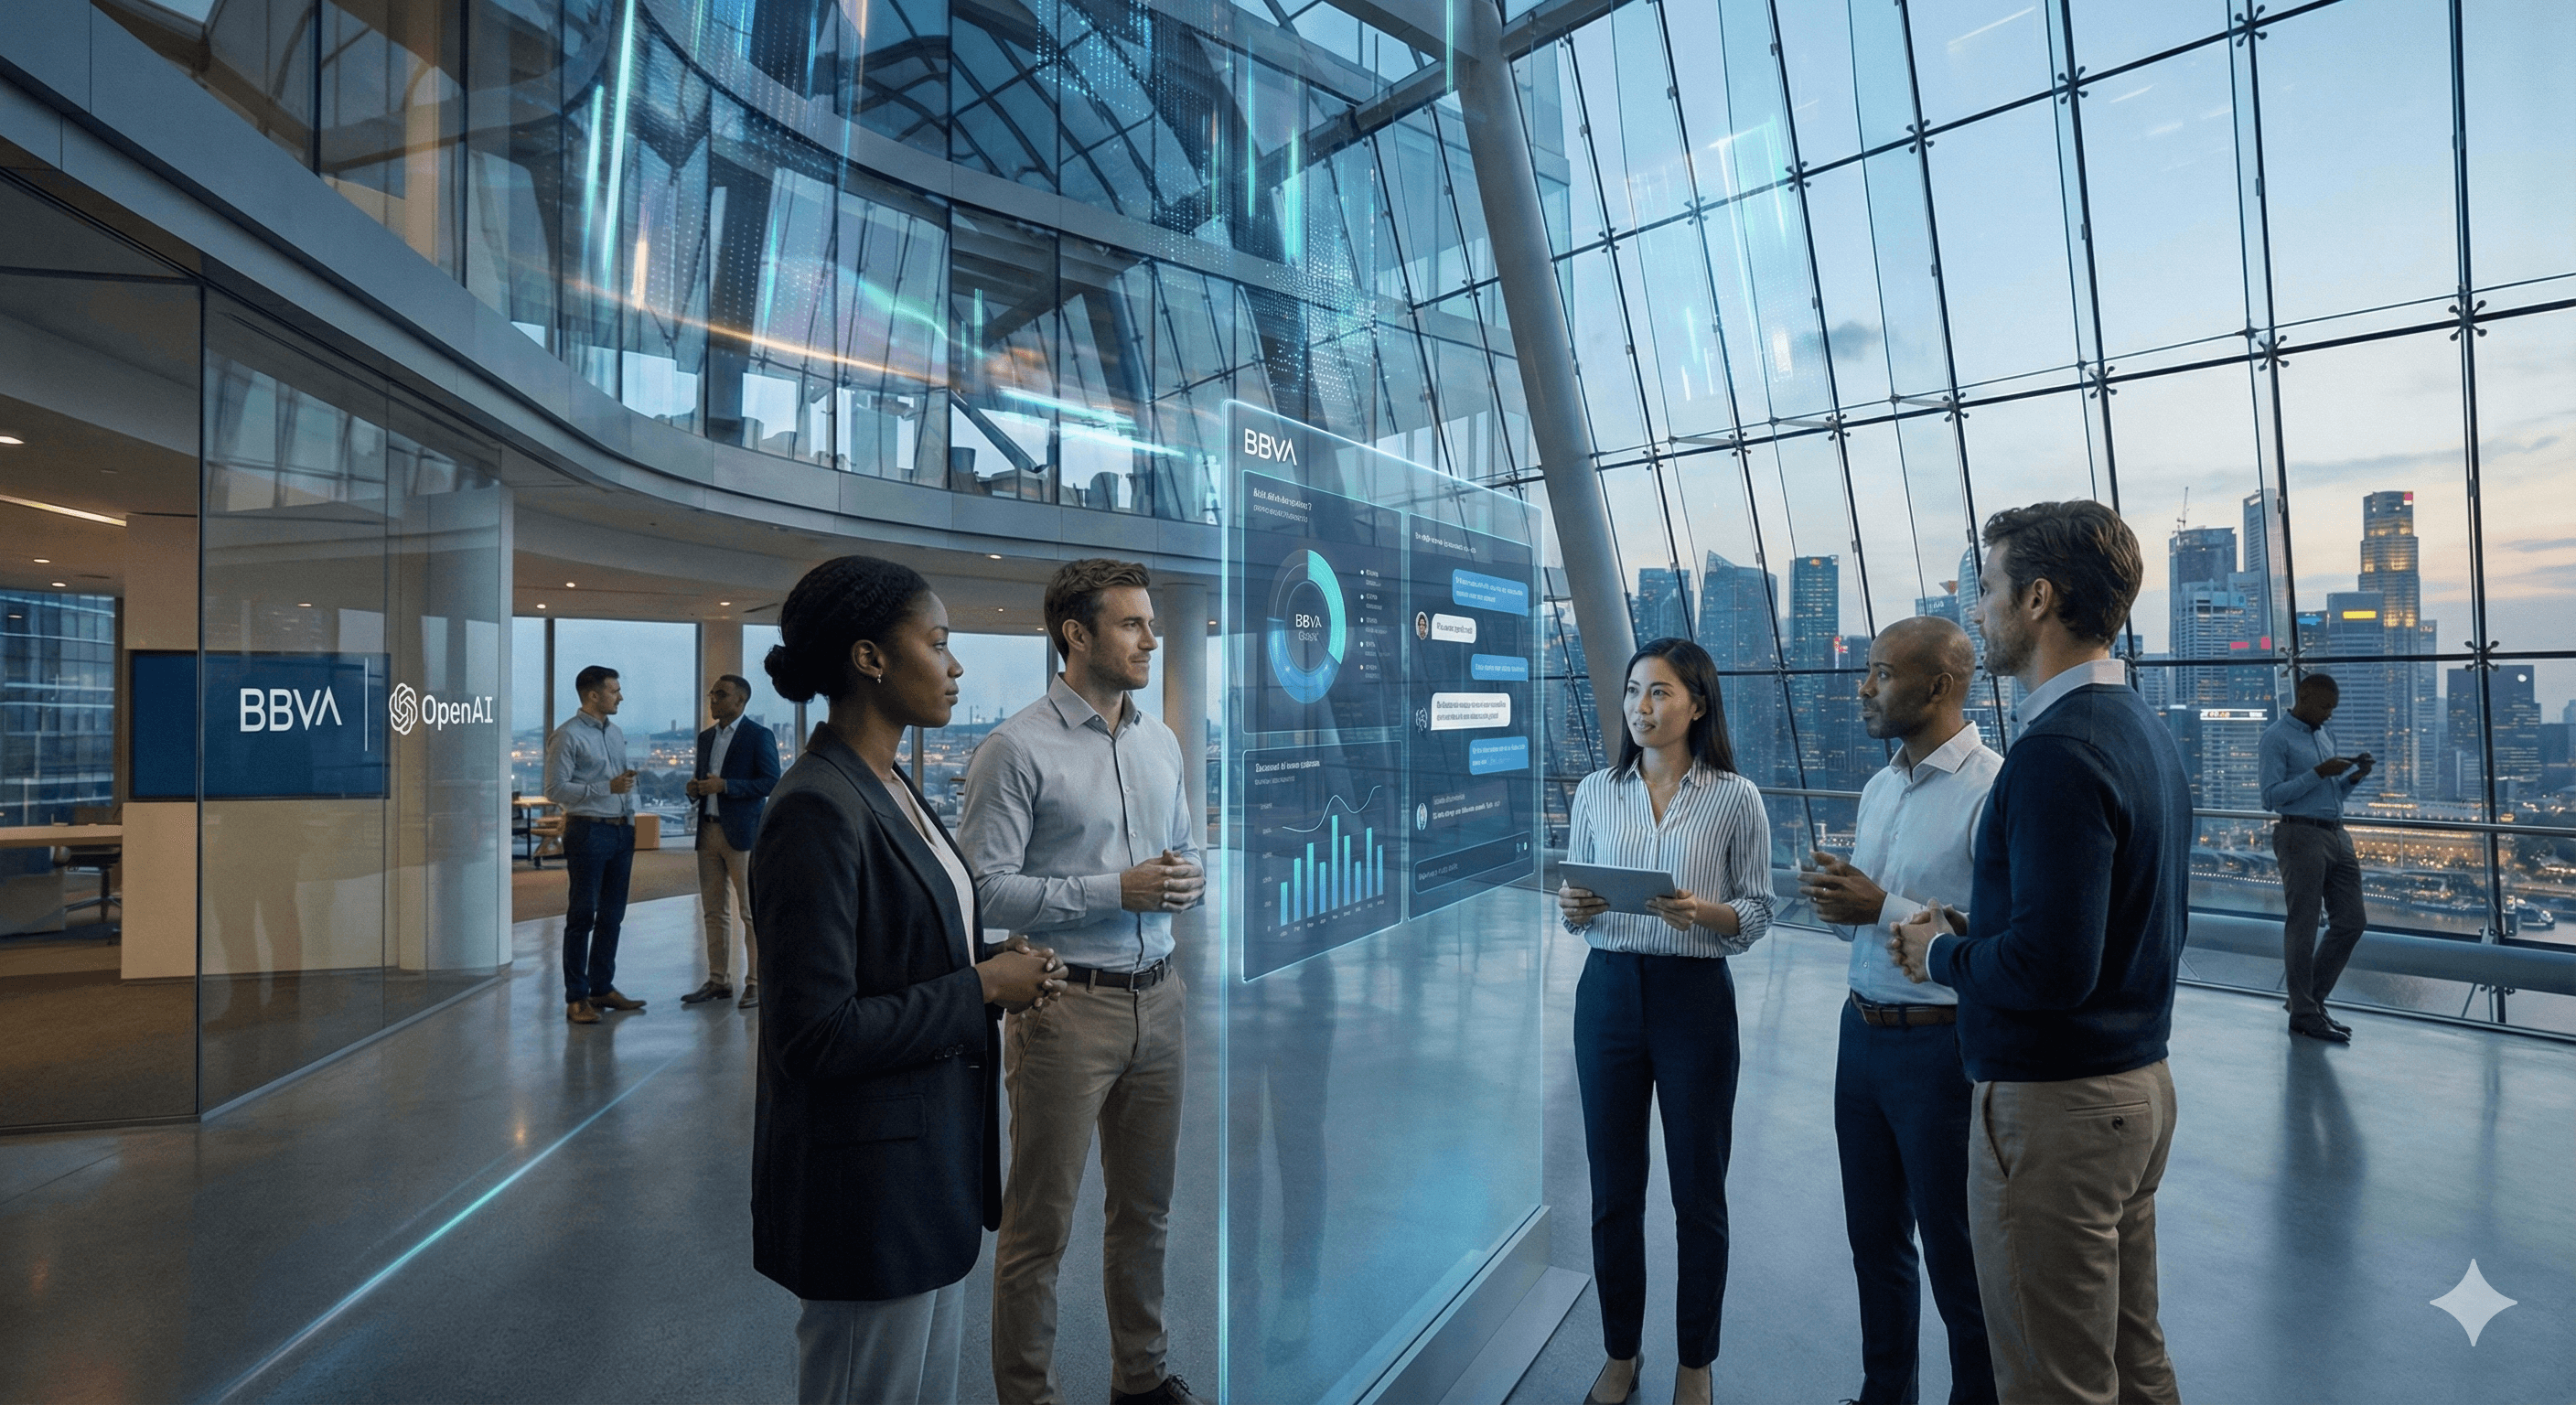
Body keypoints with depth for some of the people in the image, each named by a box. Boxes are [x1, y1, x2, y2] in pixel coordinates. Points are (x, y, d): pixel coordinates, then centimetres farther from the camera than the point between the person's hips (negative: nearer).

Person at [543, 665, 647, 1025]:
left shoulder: (616, 733, 14)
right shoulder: (567, 736, -8)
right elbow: (556, 789, -13)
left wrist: (630, 819, 12)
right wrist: (608, 787, -19)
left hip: (621, 831, 7)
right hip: (588, 831, -7)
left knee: (612, 915, 11)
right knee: (583, 916, -2)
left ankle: (602, 988, 21)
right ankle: (576, 998, 5)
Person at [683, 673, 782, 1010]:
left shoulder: (759, 736, -4)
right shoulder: (706, 738, 17)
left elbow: (772, 782, -12)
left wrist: (725, 785, -19)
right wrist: (695, 789, 2)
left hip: (743, 833, -7)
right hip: (709, 831, 7)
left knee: (752, 912, -4)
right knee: (714, 912, 11)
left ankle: (756, 983, 1)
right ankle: (718, 980, 19)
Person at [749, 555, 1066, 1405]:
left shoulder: (891, 788, 6)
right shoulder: (817, 809, -22)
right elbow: (816, 1036, -24)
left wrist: (995, 968, -1)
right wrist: (982, 990, -18)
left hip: (933, 1160, 9)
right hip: (869, 1182, -9)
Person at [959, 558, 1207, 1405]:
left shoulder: (1161, 743, 10)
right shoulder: (1017, 748, -12)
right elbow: (987, 888, -16)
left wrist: (1189, 879, -5)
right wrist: (1116, 891, -20)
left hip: (1157, 998, 7)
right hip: (1067, 1007, -6)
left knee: (1145, 1208, 20)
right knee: (1040, 1225, 8)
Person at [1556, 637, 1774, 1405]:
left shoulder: (1736, 798, -4)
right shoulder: (1596, 792, 4)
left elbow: (1757, 914, -2)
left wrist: (1703, 912, -21)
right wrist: (1574, 908, -13)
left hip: (1695, 999, -2)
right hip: (1609, 991, 3)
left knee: (1698, 1192, 10)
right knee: (1613, 1187, 12)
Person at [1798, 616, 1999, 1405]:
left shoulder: (1991, 790, -17)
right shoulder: (1880, 787, 9)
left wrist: (1885, 908, -24)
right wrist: (1835, 894, -5)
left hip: (1941, 1046, -8)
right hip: (1862, 1033, 8)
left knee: (1955, 1252, 11)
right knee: (1873, 1237, 21)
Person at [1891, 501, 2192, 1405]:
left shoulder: (2057, 753, -23)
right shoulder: (2143, 730, 10)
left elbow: (2053, 966, -28)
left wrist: (1941, 954, -10)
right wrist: (1971, 930, 8)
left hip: (2055, 1108, -10)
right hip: (2139, 1084, 10)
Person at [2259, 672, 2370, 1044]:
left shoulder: (2323, 735, 18)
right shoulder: (2277, 737, -6)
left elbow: (2330, 793, 22)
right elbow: (2271, 797, -14)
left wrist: (2354, 777, 4)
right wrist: (2319, 773, -19)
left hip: (2337, 835, 8)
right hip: (2302, 836, -8)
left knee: (2351, 921, 9)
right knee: (2302, 927, -1)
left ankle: (2312, 998, 22)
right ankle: (2304, 1014, 7)